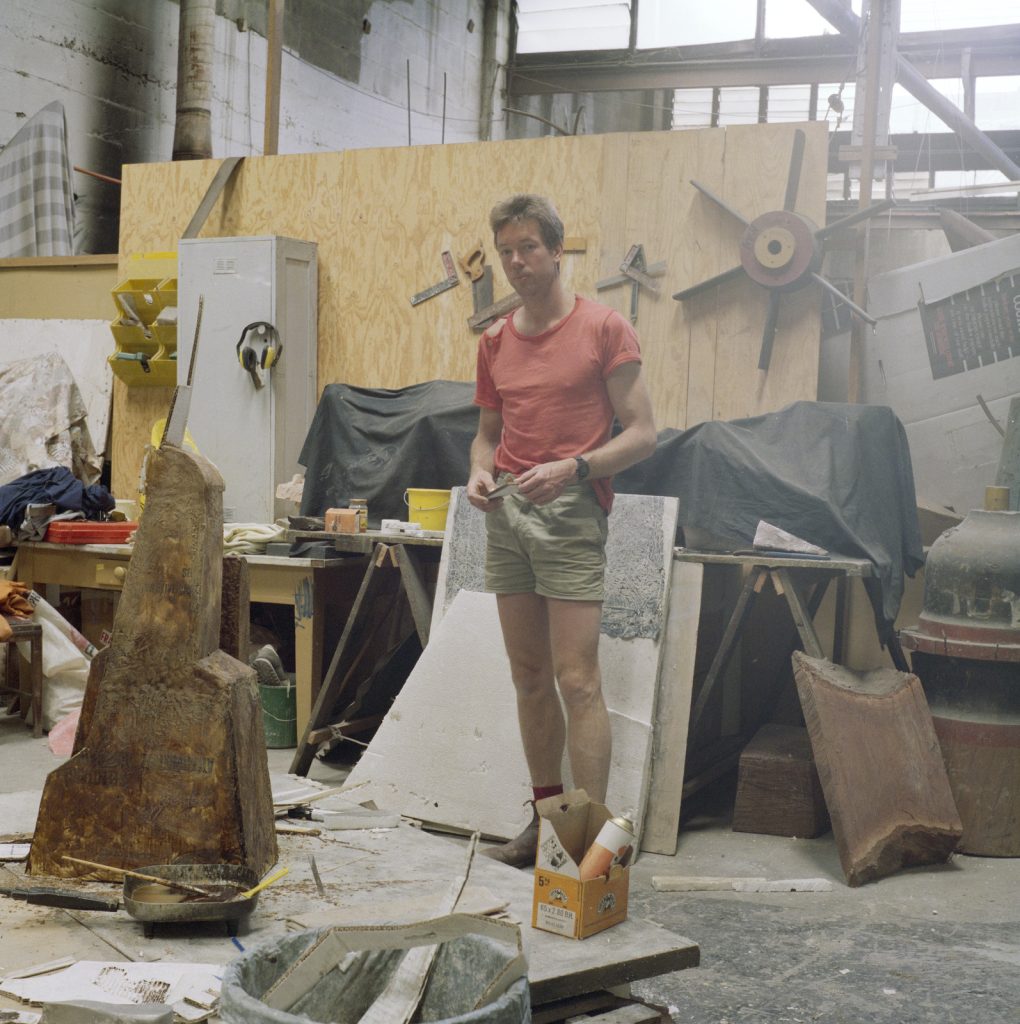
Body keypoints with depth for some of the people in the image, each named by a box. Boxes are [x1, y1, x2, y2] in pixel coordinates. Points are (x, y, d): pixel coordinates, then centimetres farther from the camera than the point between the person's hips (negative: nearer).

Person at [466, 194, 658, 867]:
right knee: (529, 677, 10)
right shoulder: (495, 342, 15)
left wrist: (571, 467, -19)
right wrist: (481, 471, 1)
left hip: (570, 511, -6)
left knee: (576, 679, -9)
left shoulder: (605, 328, -3)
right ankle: (545, 818, 20)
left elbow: (642, 434, -5)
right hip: (507, 512, 6)